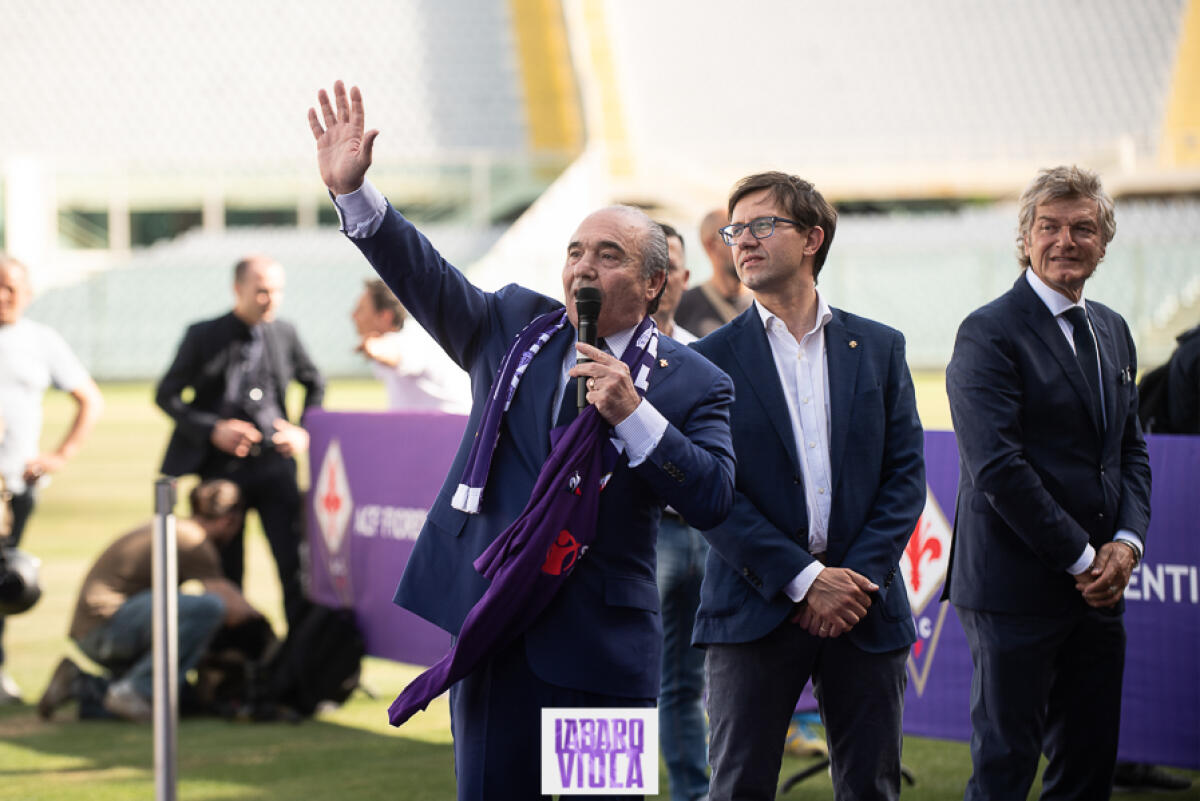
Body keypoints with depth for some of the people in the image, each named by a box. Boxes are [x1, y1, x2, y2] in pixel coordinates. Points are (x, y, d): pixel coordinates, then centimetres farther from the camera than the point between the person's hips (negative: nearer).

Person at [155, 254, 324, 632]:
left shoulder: (285, 335, 6)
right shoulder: (203, 336, -1)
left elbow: (315, 385, 22)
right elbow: (167, 394, 0)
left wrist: (305, 432, 5)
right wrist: (212, 430, -13)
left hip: (274, 462, 1)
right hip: (222, 464, -1)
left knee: (296, 559, -9)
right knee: (225, 572, 5)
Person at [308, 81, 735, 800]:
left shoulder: (693, 384, 1)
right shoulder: (513, 325, 11)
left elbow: (713, 498, -10)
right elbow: (423, 275, 1)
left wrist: (630, 414, -19)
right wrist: (352, 189, -11)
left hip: (601, 643, -2)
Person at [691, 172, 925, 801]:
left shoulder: (879, 348, 10)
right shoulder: (712, 360, 2)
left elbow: (906, 473, 5)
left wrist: (858, 576, -9)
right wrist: (804, 579, -13)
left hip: (864, 607, 2)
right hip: (754, 609, -2)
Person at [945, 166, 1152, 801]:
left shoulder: (1112, 331, 16)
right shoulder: (989, 334, -9)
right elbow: (997, 467, -16)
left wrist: (1126, 542, -1)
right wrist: (1082, 557, -14)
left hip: (1097, 588, 7)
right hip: (1016, 590, -7)